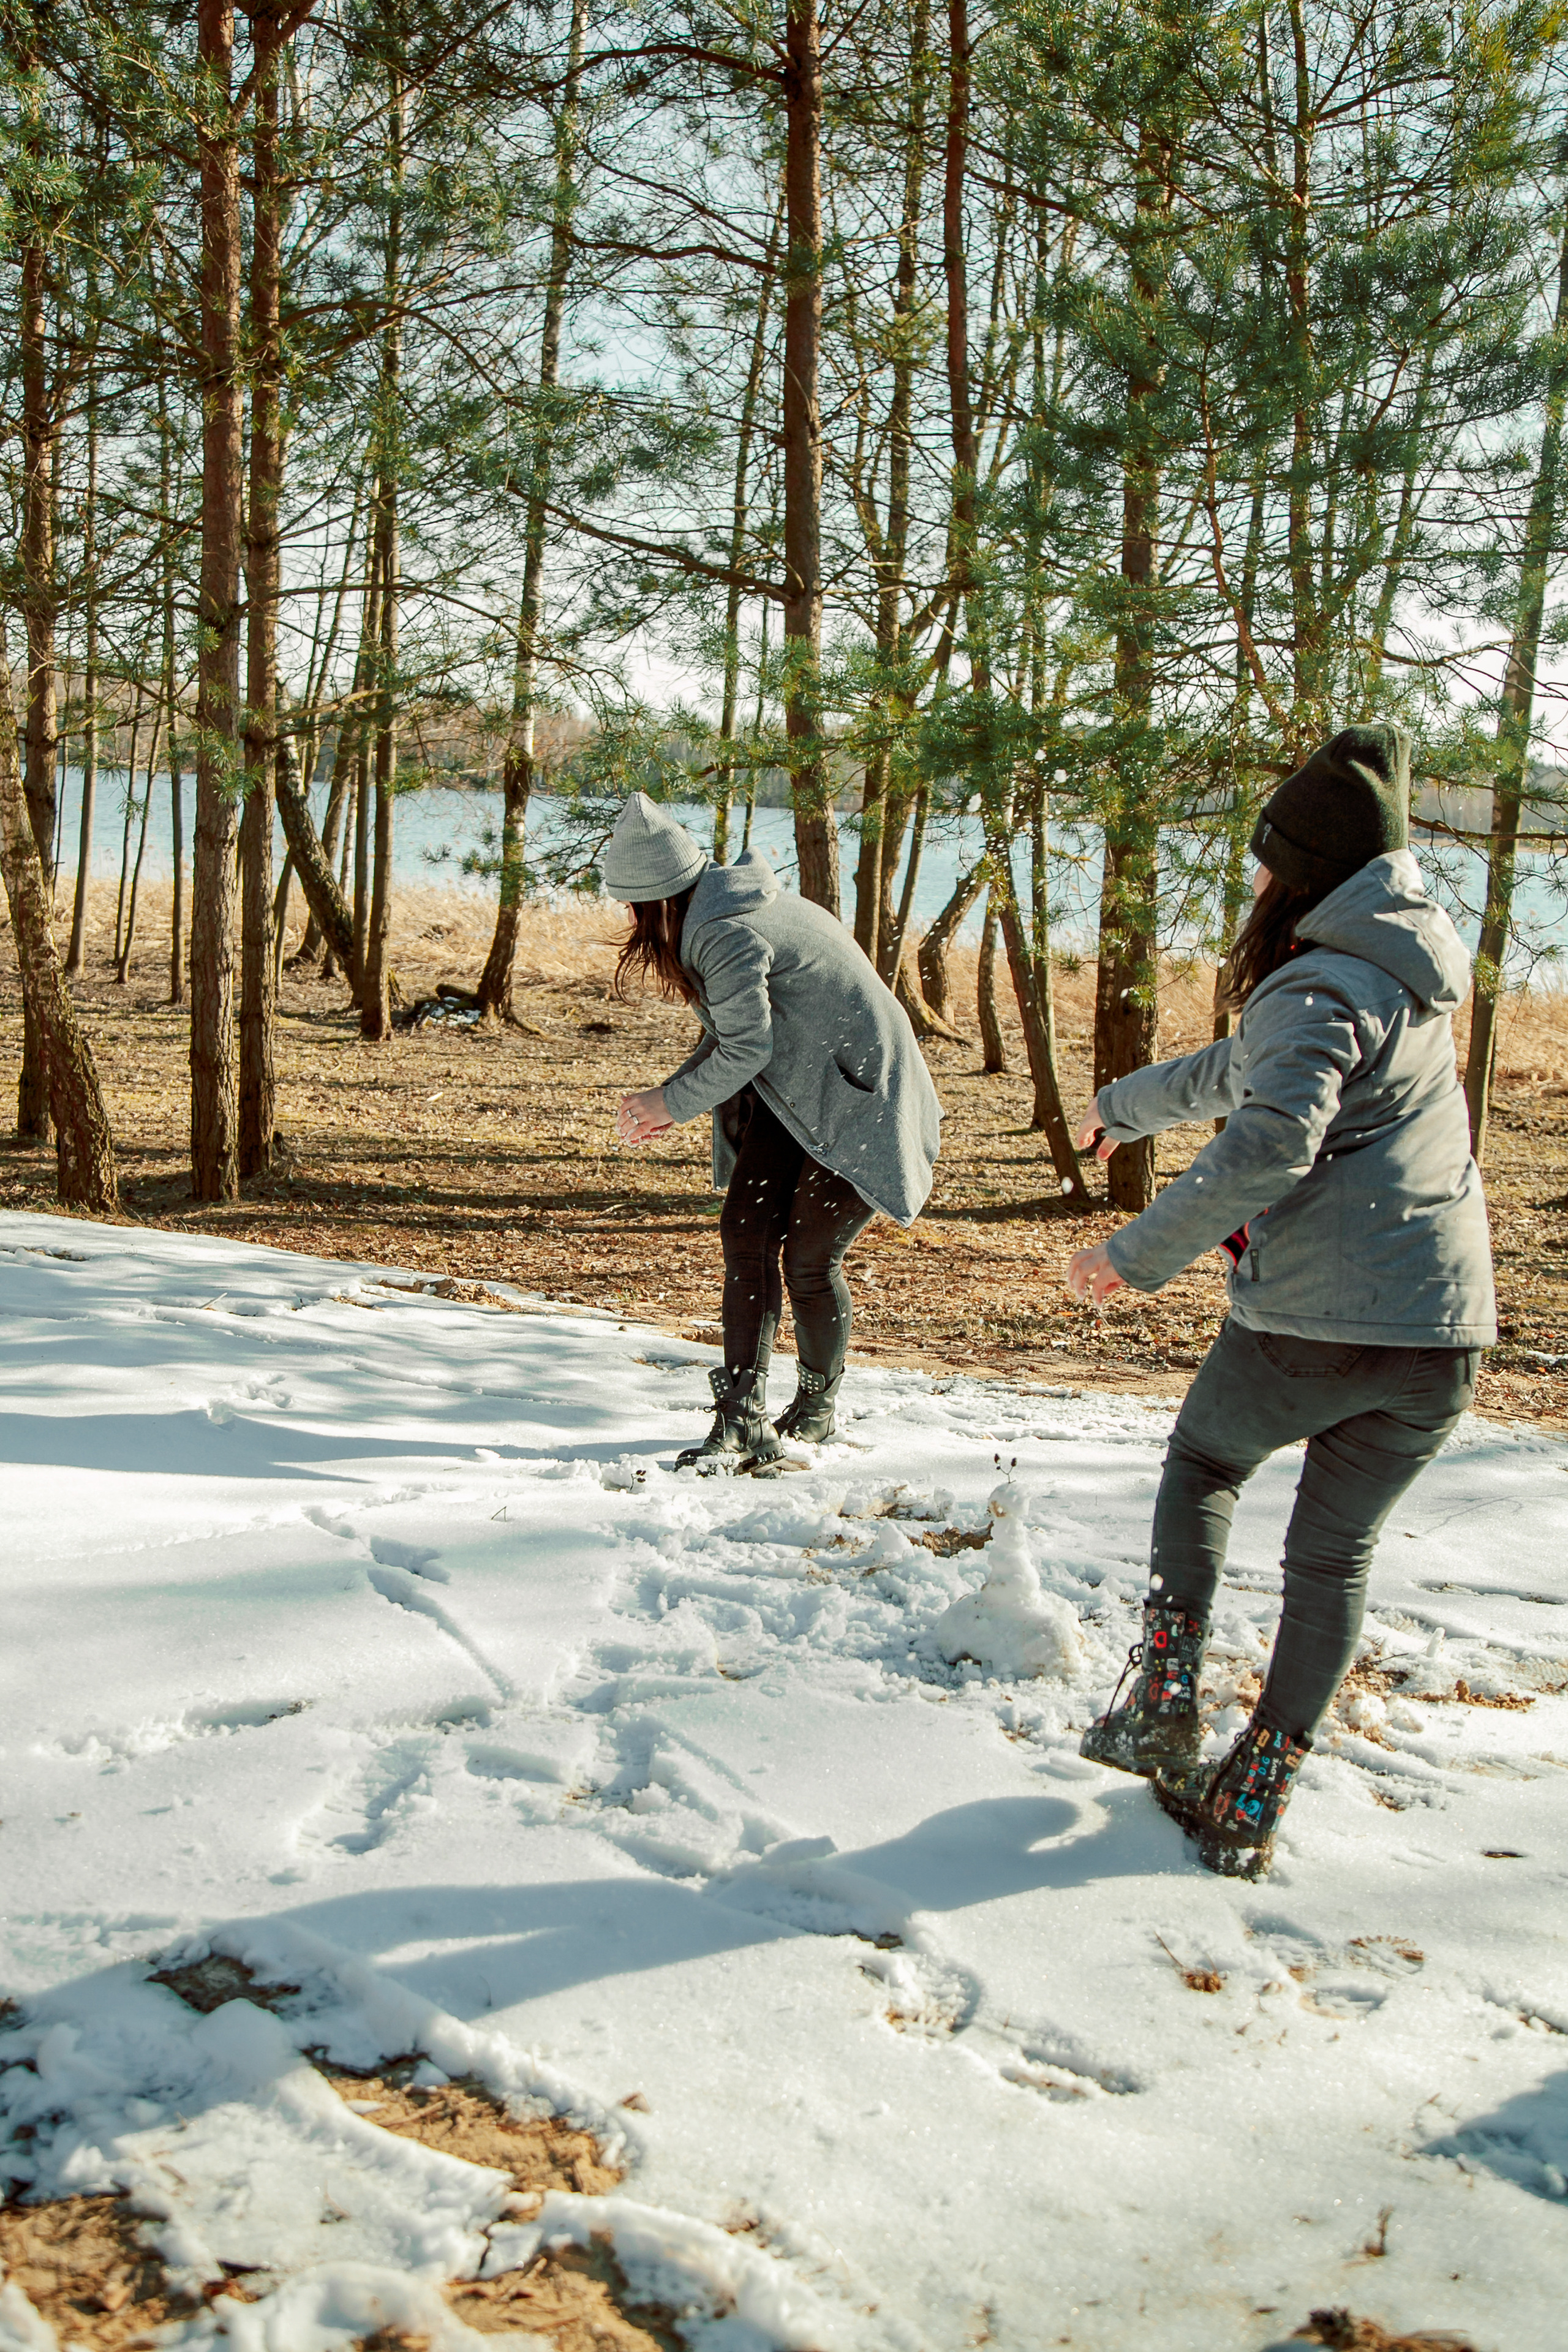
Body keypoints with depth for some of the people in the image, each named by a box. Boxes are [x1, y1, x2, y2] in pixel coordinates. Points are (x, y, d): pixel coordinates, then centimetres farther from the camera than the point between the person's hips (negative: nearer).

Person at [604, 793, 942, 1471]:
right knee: (745, 1236, -4)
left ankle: (816, 1409, 18)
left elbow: (746, 1048, -23)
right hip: (793, 1097, 10)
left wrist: (672, 1104, -10)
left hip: (855, 1100, -10)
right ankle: (742, 1421, -5)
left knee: (808, 1257, -6)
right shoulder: (720, 916, 9)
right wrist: (671, 1095, 3)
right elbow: (729, 1032, 15)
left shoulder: (728, 934, -22)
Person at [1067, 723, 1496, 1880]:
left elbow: (1274, 1139, -28)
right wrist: (1128, 1103, 42)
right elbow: (1250, 1068, 31)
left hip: (1315, 1322, -7)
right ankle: (1254, 1803, 18)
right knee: (1336, 1555, 16)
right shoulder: (1408, 981, 17)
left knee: (1203, 1468, 21)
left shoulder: (1321, 987, -10)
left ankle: (1163, 1709, 15)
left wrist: (1140, 1253, -21)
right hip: (1446, 1334, 7)